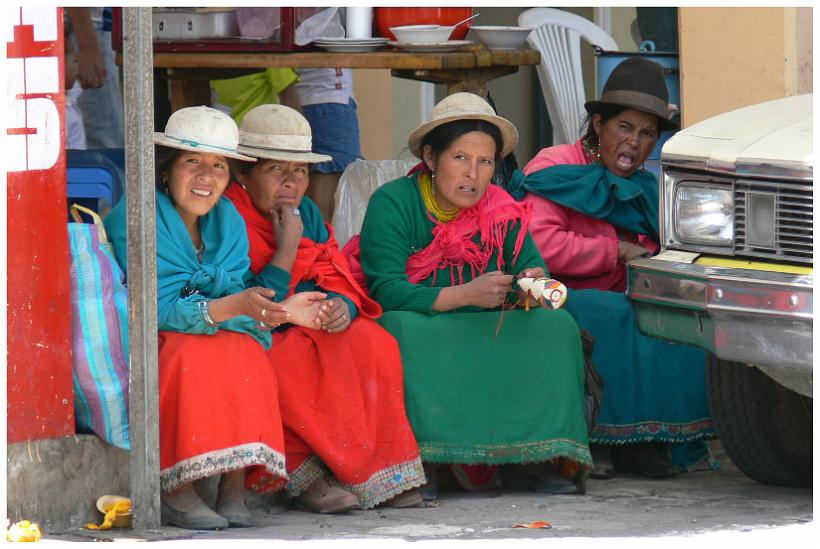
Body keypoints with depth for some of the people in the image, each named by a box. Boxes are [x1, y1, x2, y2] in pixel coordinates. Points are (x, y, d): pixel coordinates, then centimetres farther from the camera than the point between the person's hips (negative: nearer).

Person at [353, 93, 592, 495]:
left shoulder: (501, 210, 5)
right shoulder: (392, 203, -10)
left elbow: (532, 267, -2)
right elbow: (386, 293, -21)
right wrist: (465, 296, -30)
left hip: (487, 341, 4)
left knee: (556, 326, -17)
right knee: (401, 328, -37)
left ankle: (541, 456, -16)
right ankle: (419, 460, -32)